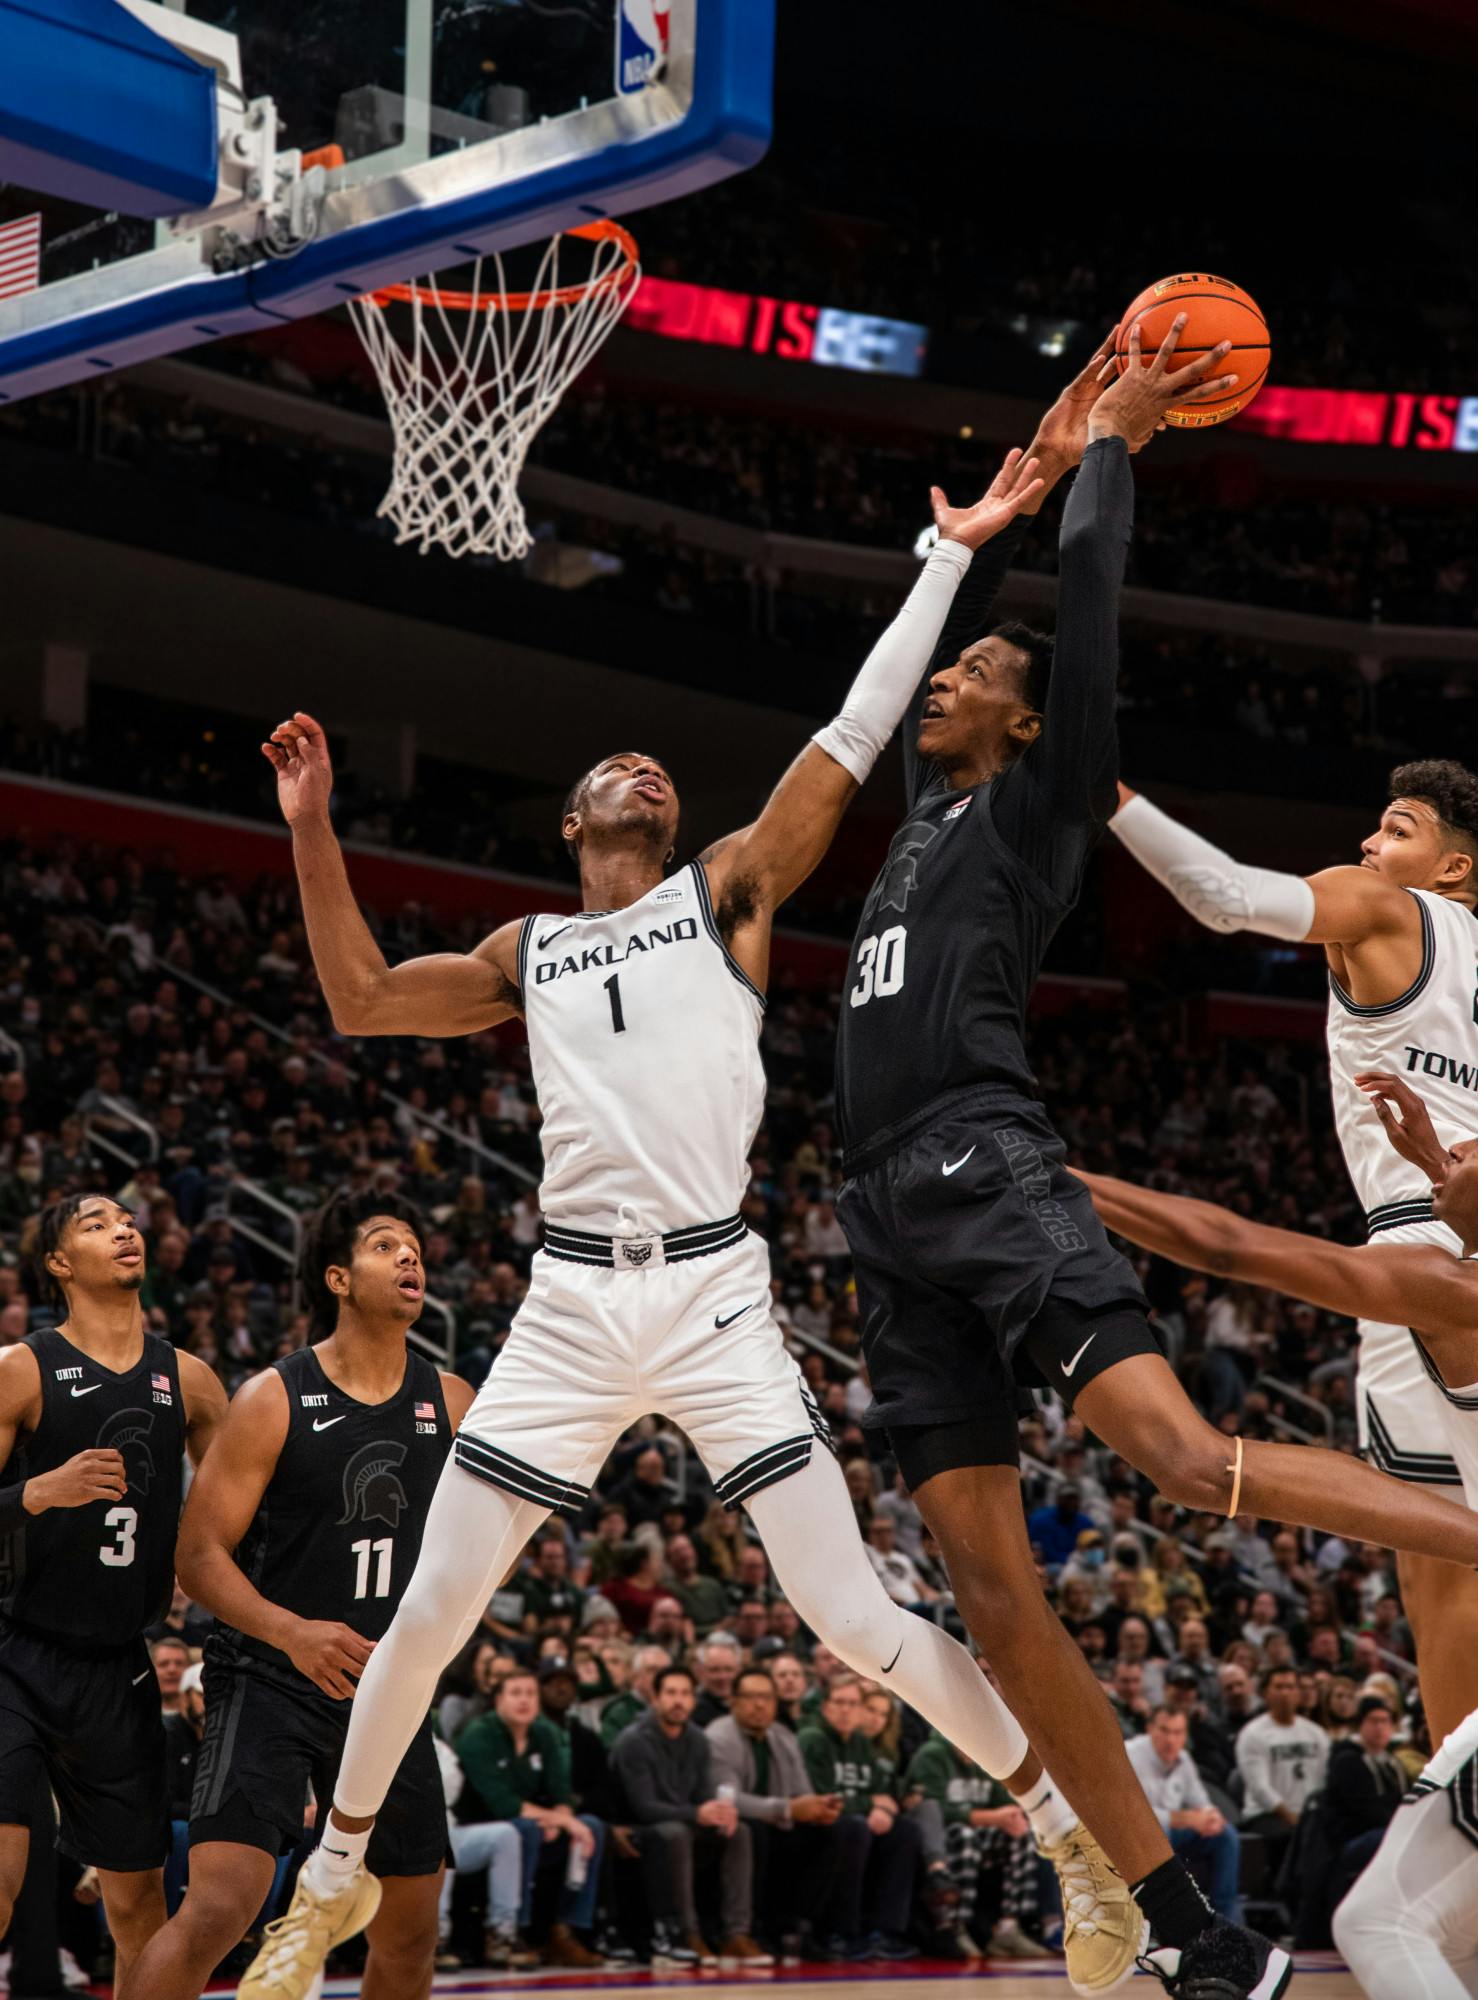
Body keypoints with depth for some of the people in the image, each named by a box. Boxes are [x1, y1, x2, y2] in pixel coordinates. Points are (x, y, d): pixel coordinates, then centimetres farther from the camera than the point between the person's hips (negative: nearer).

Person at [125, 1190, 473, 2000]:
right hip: (269, 1681, -5)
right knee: (217, 1909, -21)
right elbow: (198, 1552, -12)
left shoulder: (449, 1402, 4)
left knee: (409, 1929, 10)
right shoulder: (273, 1400, -10)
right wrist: (291, 1632, -27)